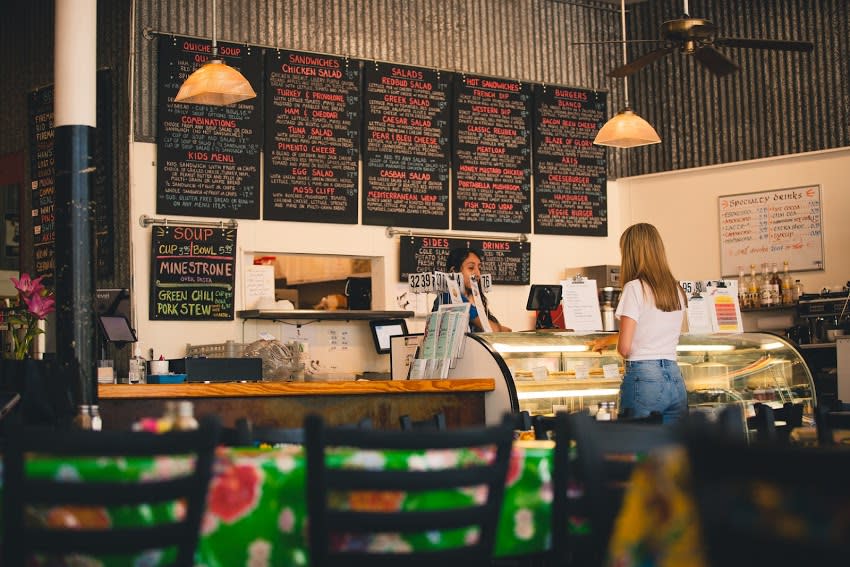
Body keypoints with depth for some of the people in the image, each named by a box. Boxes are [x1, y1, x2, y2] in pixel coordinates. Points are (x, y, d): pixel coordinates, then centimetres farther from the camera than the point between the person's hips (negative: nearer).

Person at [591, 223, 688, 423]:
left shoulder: (635, 288, -7)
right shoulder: (677, 290, 13)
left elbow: (624, 347, -11)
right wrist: (608, 340, 41)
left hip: (644, 378, -6)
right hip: (674, 378, 6)